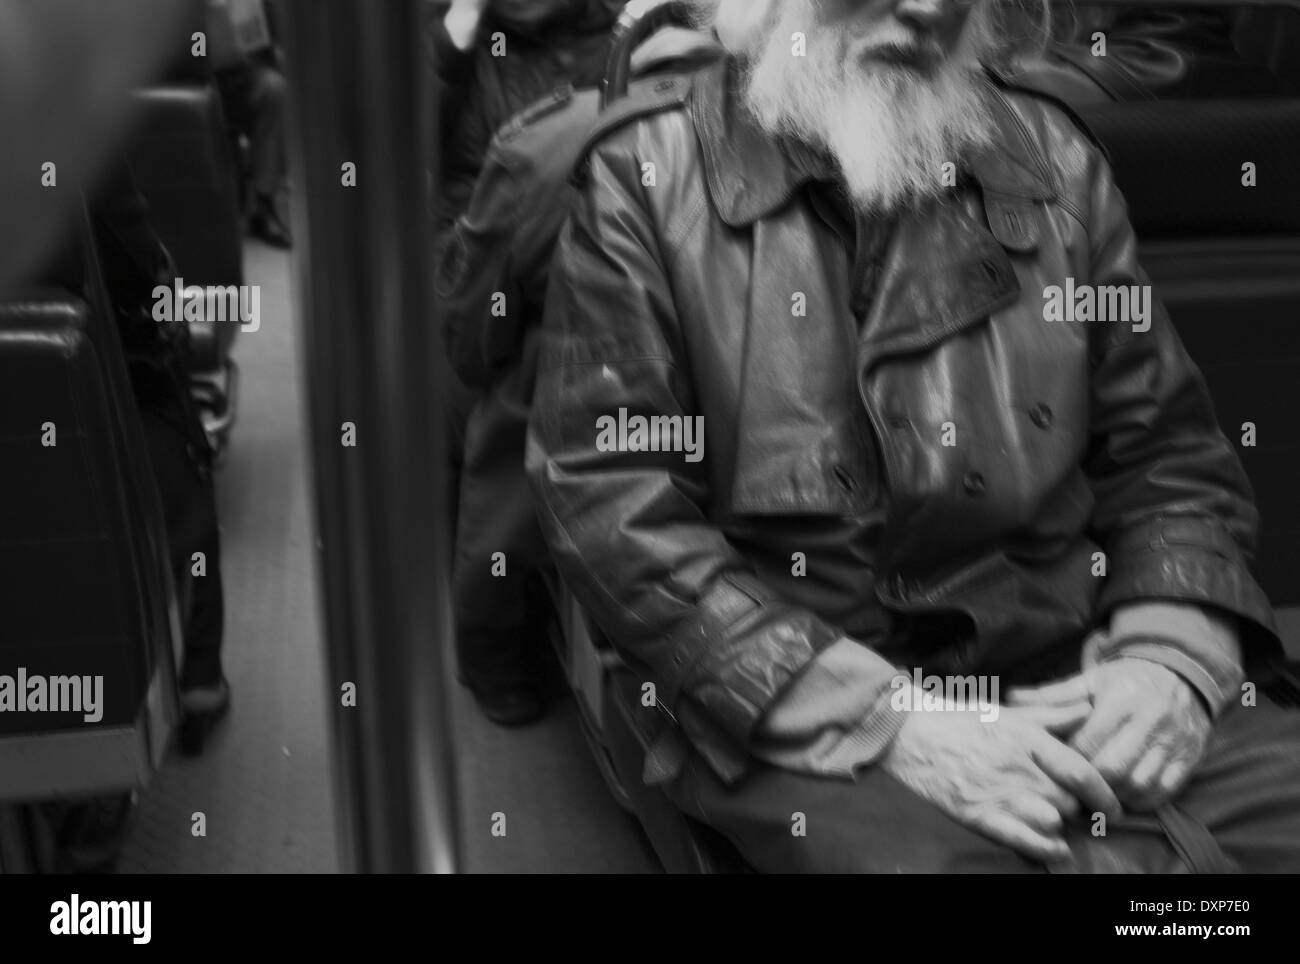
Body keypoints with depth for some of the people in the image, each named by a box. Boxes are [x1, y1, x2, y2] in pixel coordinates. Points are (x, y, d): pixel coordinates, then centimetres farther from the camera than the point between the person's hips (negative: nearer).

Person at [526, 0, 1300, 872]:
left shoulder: (1049, 158, 10)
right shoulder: (645, 178, -3)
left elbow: (1170, 452, 13)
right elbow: (612, 508, -10)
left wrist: (1172, 658, -7)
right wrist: (887, 724, -17)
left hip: (1072, 679, 5)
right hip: (797, 719, -4)